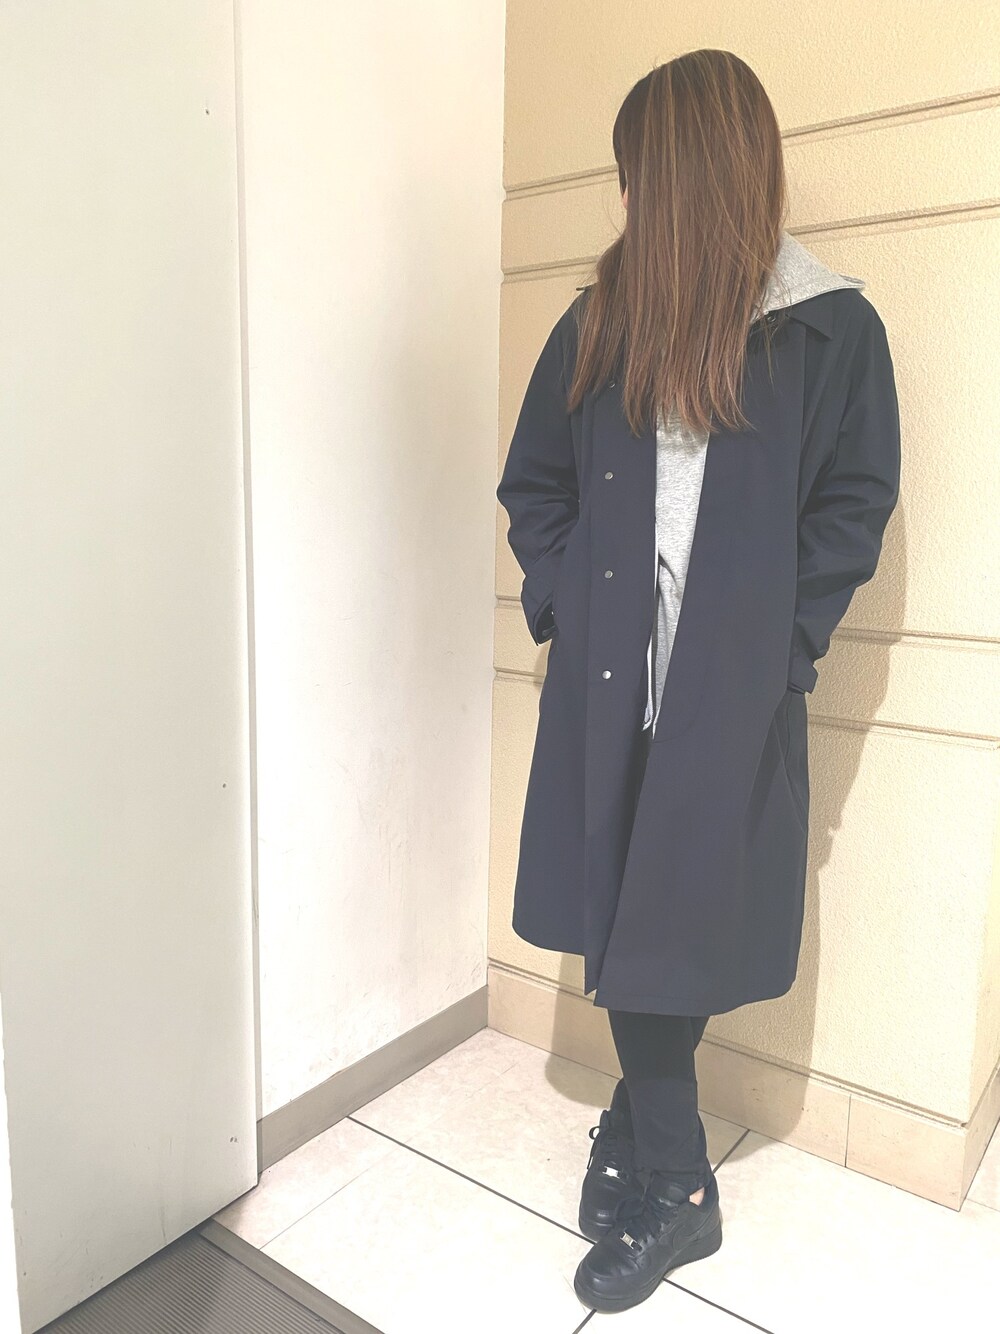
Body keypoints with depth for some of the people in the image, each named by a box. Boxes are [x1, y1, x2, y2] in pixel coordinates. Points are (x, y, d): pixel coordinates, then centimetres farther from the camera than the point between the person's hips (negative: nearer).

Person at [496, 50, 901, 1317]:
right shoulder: (597, 320, 10)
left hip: (735, 690, -3)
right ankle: (672, 1184, 29)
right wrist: (564, 606, 1)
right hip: (608, 677, 3)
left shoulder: (832, 328, 1)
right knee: (620, 911, 8)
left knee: (671, 921, 2)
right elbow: (533, 486, 14)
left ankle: (643, 1133, 29)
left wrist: (775, 641, -7)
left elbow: (853, 507, 2)